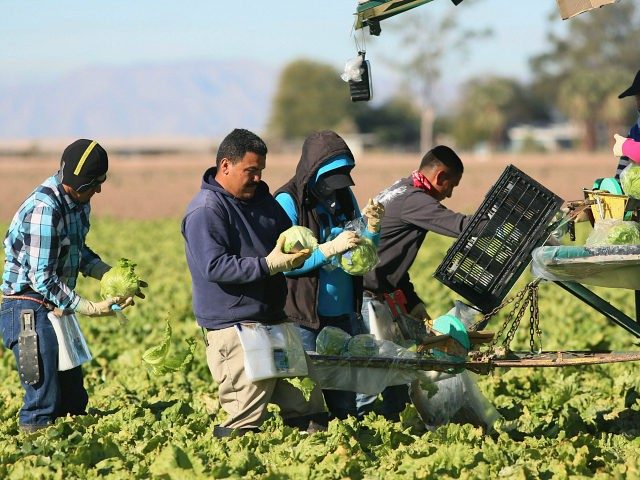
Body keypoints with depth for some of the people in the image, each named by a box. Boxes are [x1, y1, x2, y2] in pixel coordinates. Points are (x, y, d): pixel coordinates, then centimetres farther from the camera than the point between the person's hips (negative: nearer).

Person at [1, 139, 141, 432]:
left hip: (55, 306, 9)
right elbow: (42, 279, -25)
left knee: (73, 401, 10)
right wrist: (91, 308, -24)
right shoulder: (44, 209, -25)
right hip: (29, 308, -9)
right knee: (44, 407, -10)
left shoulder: (79, 201, 4)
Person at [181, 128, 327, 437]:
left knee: (307, 410, 7)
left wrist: (300, 245, 4)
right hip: (234, 327, -8)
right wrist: (268, 265, -25)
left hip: (275, 318, 8)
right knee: (244, 424, -10)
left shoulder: (261, 198, 15)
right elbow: (214, 266, -21)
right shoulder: (205, 211, -12)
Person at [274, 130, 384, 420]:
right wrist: (331, 248, -24)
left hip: (343, 312, 6)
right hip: (304, 316, -6)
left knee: (345, 399, 10)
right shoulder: (289, 200, -9)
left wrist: (372, 228, -2)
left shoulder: (344, 196, 11)